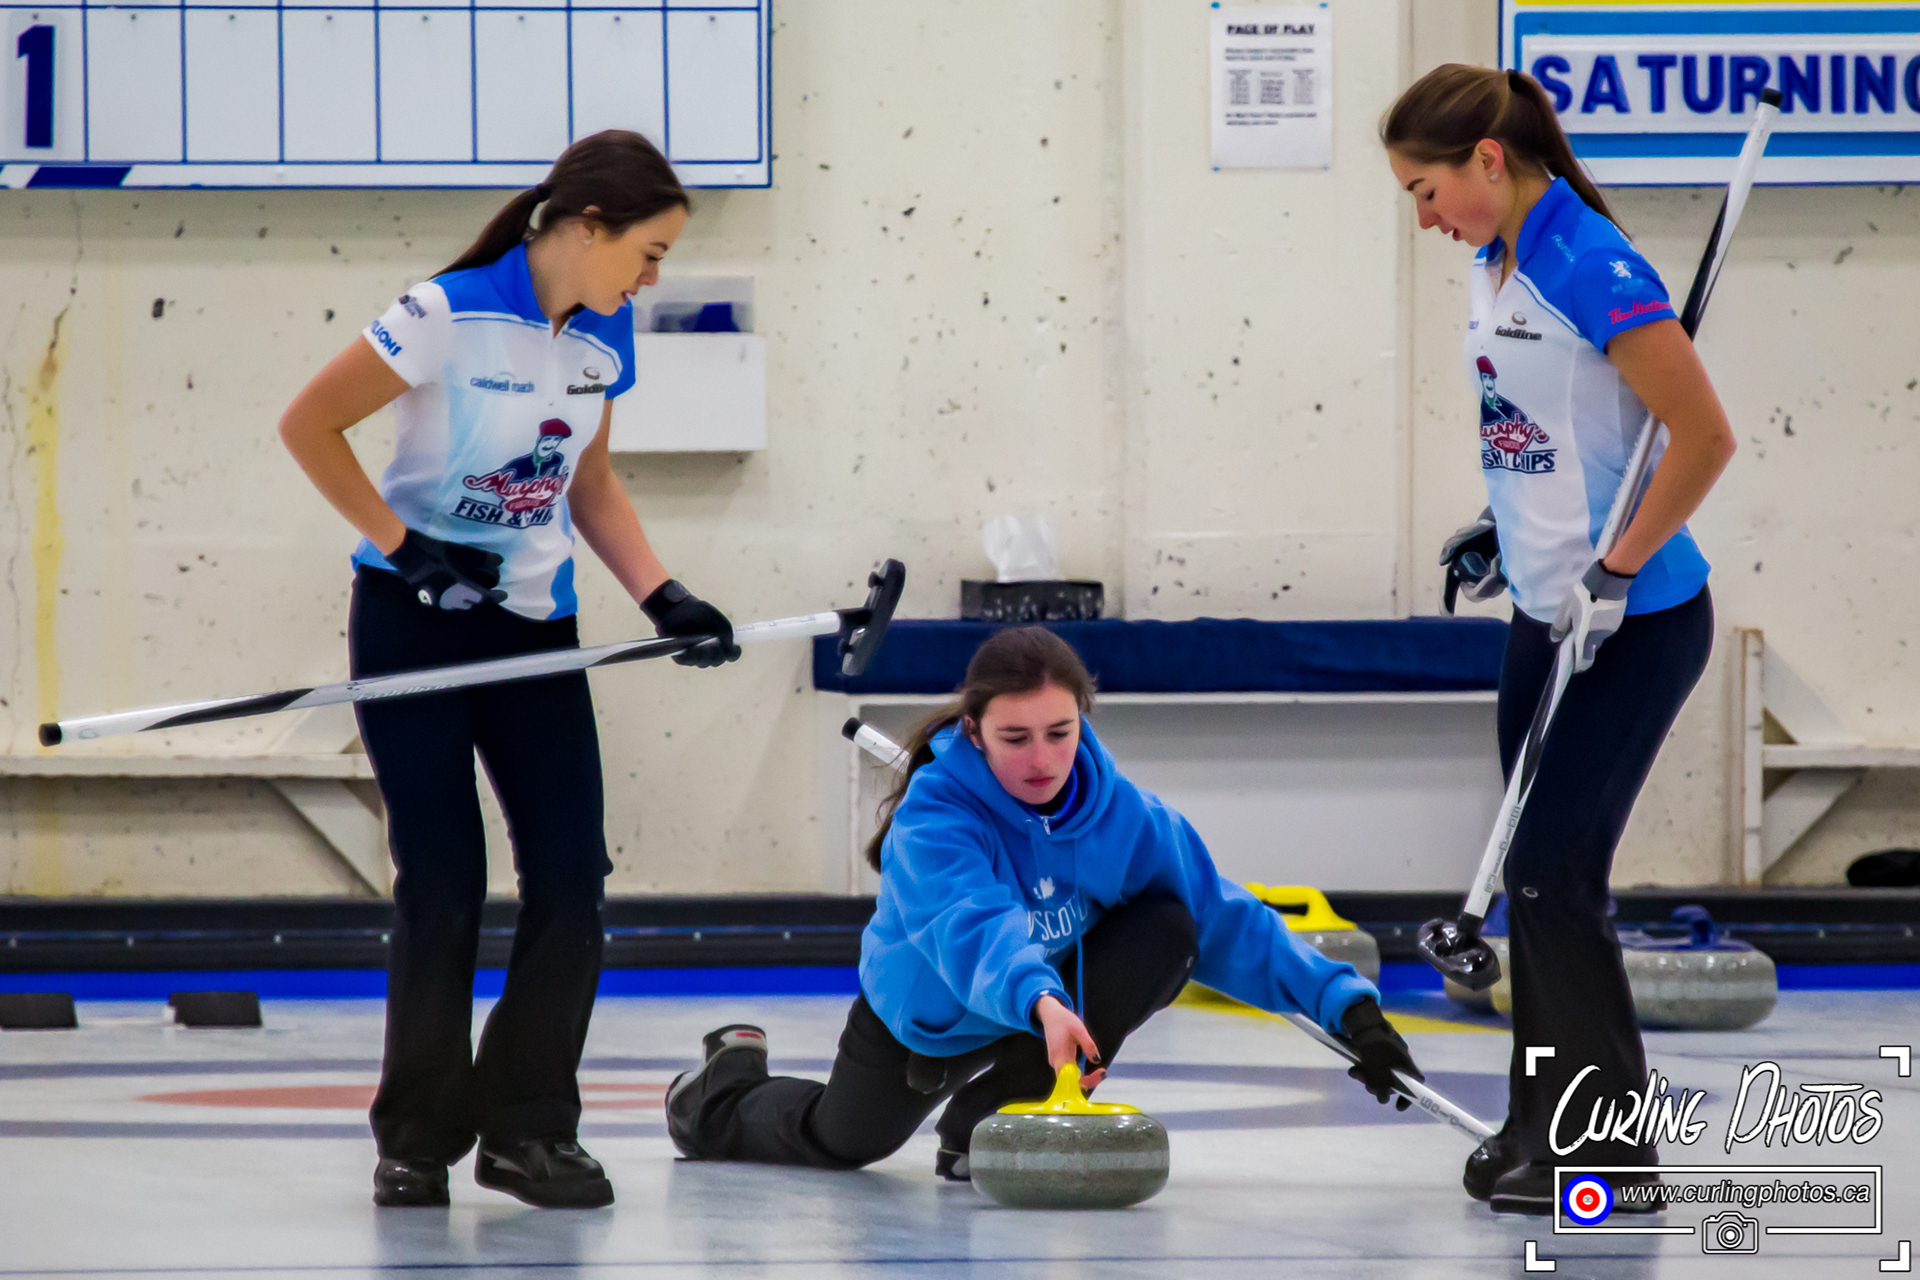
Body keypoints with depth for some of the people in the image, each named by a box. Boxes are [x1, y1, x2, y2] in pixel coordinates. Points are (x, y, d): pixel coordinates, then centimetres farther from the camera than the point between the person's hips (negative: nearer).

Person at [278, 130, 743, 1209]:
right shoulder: (451, 315, -19)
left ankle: (529, 1128, 9)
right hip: (416, 623, -6)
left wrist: (664, 596, 2)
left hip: (537, 628, 6)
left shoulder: (605, 335, 2)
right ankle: (417, 1142, 9)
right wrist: (406, 545, -16)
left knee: (572, 877, -3)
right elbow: (309, 426, -14)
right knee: (443, 884, -5)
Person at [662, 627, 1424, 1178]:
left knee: (1167, 929, -24)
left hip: (1054, 991, 2)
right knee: (838, 1141, 15)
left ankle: (988, 1118, -17)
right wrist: (1038, 1000, -76)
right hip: (927, 1013, -2)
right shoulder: (932, 818, -36)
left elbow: (1224, 923, -20)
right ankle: (730, 1080, 52)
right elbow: (972, 927, -55)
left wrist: (1344, 1002, -30)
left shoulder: (1116, 810, -24)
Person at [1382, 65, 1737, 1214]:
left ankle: (1609, 1147, -2)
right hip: (1552, 617, 9)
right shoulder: (1499, 267, 8)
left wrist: (1613, 570, -20)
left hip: (1635, 626, -9)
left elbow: (1705, 437, -21)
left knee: (1554, 872, -9)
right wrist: (1508, 532, 14)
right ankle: (1548, 1125, 21)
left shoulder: (1592, 272, -21)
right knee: (1537, 874, 12)